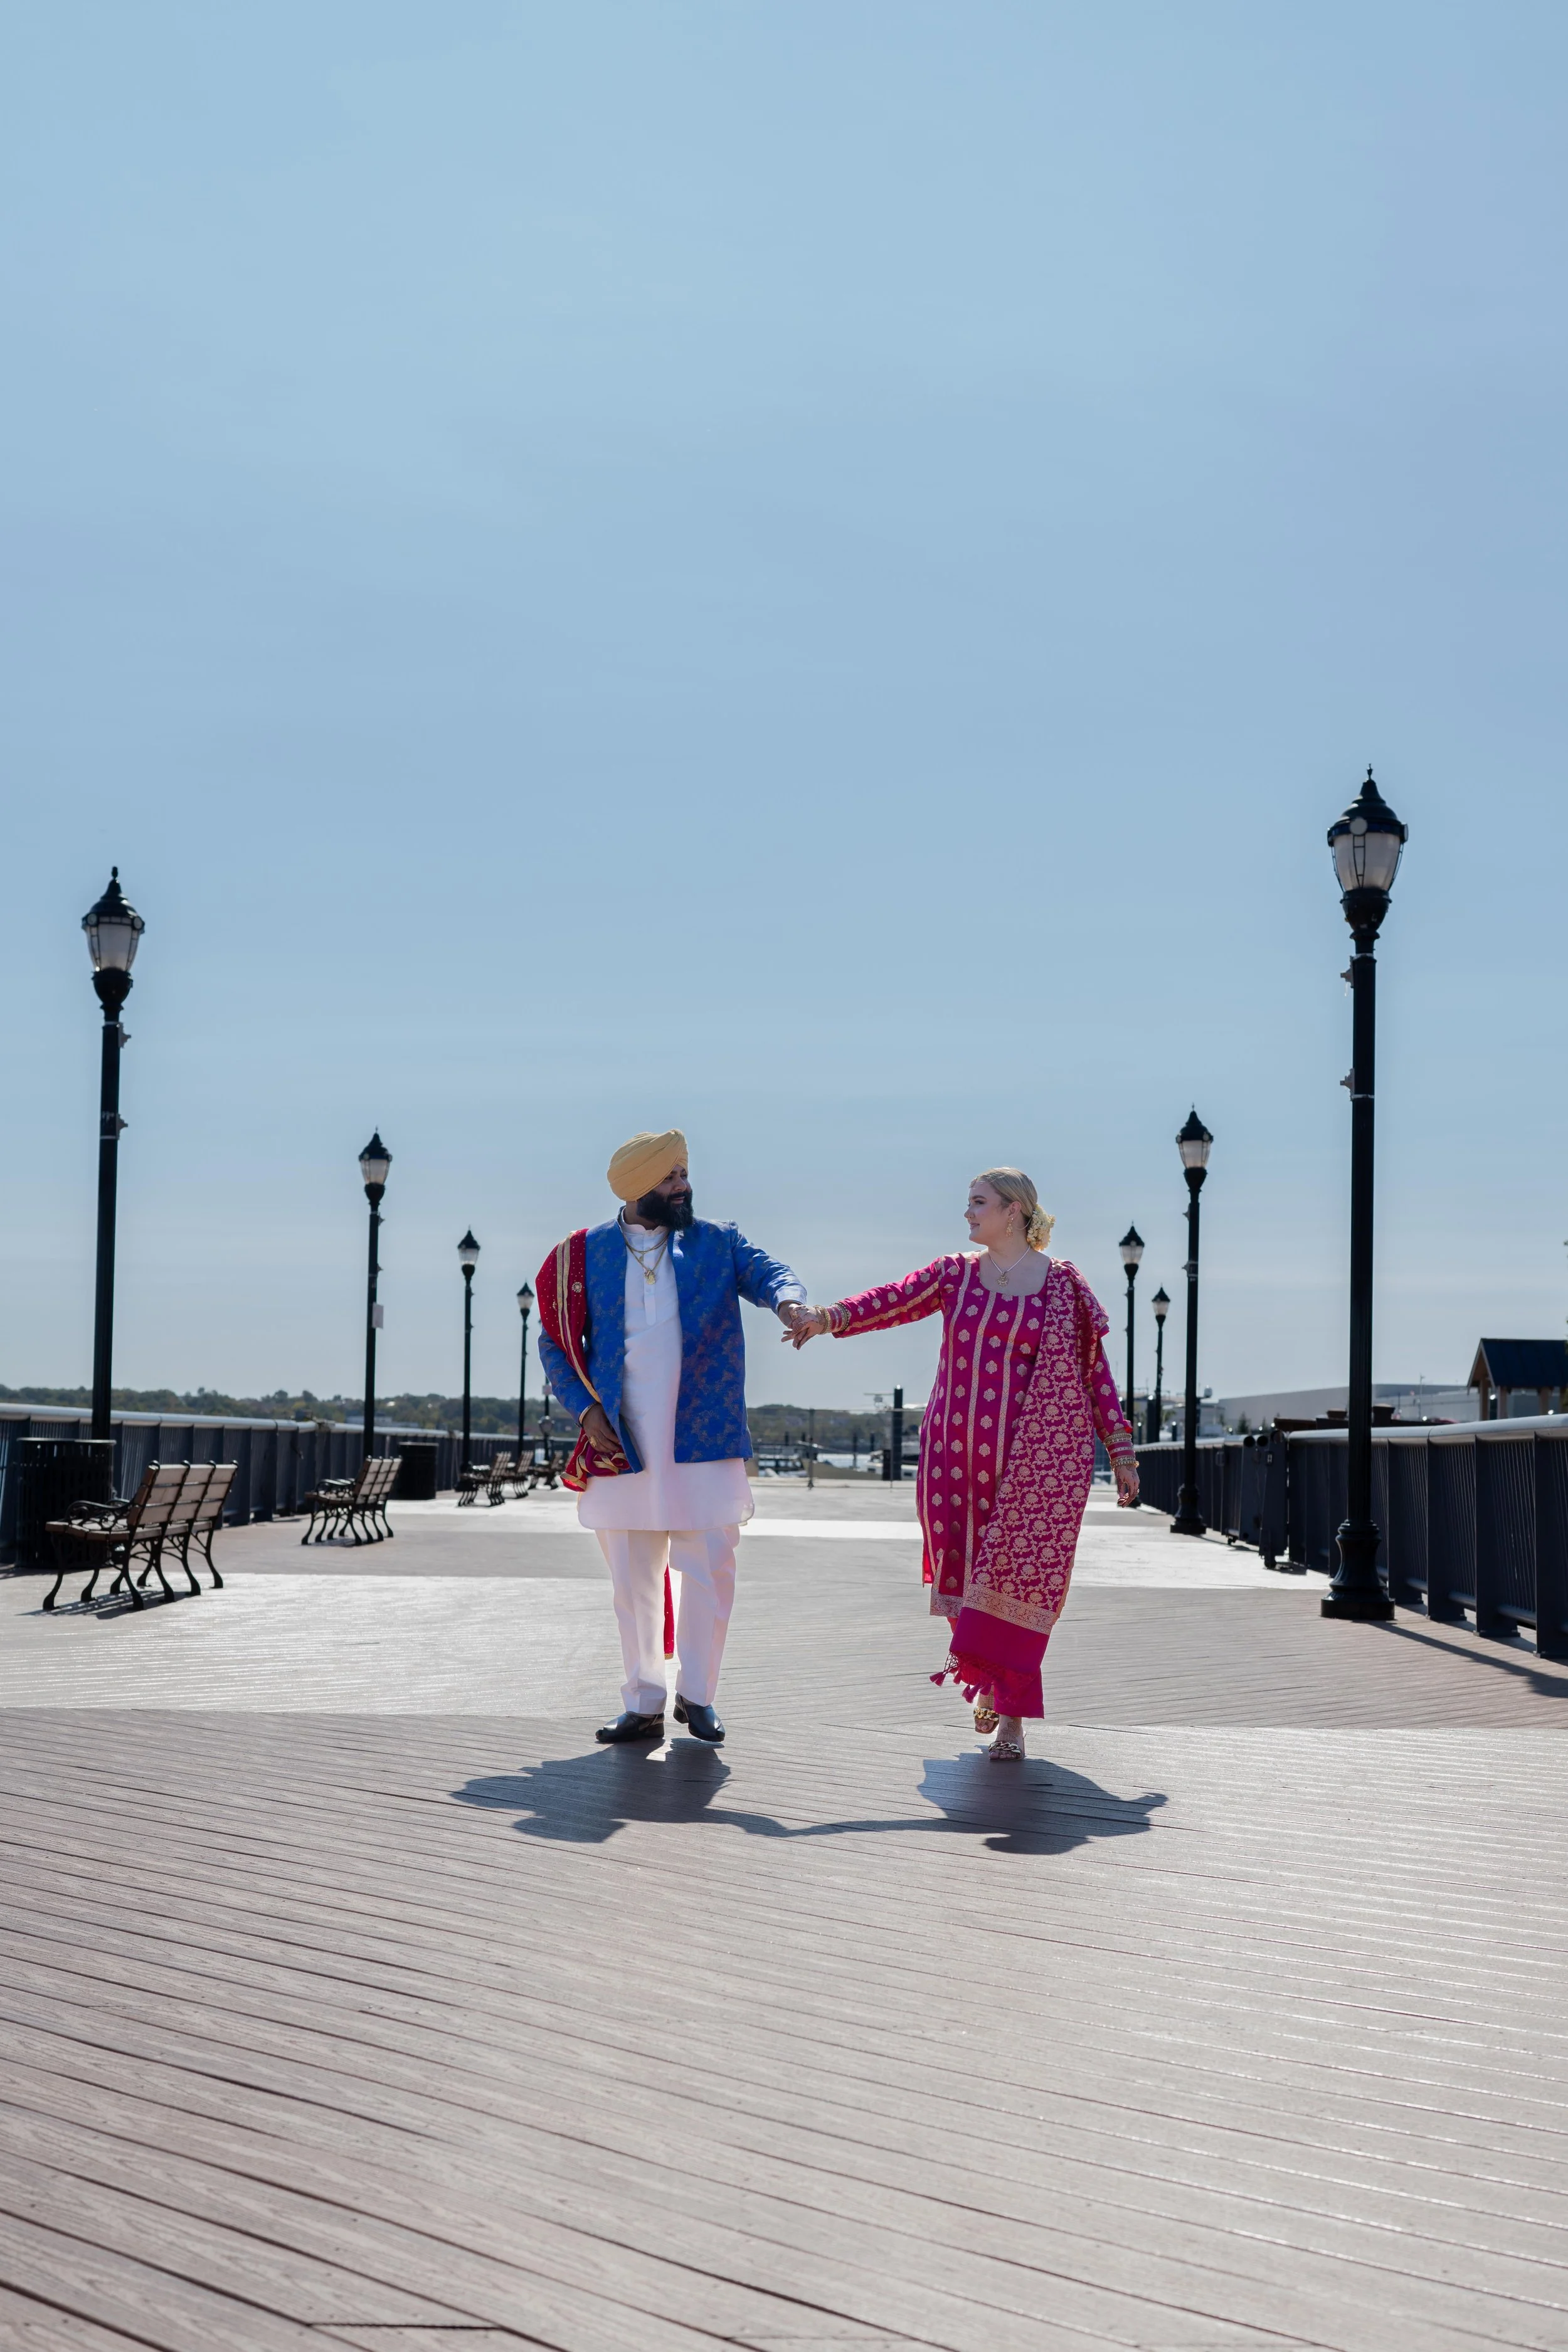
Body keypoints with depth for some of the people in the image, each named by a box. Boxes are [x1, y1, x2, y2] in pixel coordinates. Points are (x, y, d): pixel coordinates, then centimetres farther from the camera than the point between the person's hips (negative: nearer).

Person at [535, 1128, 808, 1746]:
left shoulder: (716, 1244, 7)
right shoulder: (588, 1255, 6)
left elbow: (763, 1271, -9)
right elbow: (555, 1341, 9)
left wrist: (787, 1298, -33)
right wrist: (584, 1408, -4)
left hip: (703, 1441, 0)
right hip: (622, 1446, 1)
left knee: (711, 1571, -1)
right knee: (633, 1581, 8)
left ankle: (697, 1694, 17)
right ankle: (643, 1705, 19)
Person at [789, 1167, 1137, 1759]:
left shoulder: (1062, 1283, 1)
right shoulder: (954, 1274, 8)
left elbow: (1094, 1367, 3)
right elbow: (892, 1301, -7)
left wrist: (1121, 1450, 2)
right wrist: (831, 1316, -26)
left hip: (1033, 1460, -3)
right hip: (957, 1454, 3)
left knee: (1018, 1577, -6)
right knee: (966, 1572, 5)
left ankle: (1011, 1717, 2)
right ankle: (990, 1686, 27)